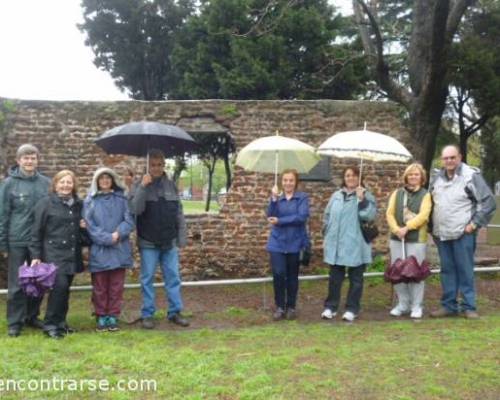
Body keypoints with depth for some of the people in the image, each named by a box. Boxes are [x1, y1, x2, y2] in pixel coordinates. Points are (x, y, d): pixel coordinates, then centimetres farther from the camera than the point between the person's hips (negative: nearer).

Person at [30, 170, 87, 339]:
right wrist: (36, 255, -10)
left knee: (65, 288, 9)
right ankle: (50, 324, -5)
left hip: (72, 255, 6)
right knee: (60, 285, -17)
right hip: (53, 253, -5)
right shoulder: (45, 203, -4)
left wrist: (84, 227, 1)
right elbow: (37, 231, -5)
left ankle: (60, 321, 22)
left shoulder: (78, 204, 12)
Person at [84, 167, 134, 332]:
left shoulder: (122, 199, 7)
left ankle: (113, 316, 16)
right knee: (100, 287, 5)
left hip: (119, 250, 1)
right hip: (99, 250, -1)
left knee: (116, 286, 6)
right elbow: (89, 225, -4)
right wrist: (107, 238, -14)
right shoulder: (90, 201, 4)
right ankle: (101, 317, 16)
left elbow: (129, 221, -1)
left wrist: (118, 234, -18)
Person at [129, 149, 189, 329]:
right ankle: (147, 314, 13)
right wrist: (143, 187, -23)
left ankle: (175, 312, 15)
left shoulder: (172, 186, 6)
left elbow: (179, 214, 7)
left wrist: (182, 238, 3)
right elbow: (135, 210, -17)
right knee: (147, 279, 4)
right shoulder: (140, 186, -2)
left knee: (173, 278, 5)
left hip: (170, 242, 2)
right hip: (148, 243, -2)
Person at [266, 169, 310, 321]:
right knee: (278, 274, -8)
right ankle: (280, 307, 8)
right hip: (277, 243, 1)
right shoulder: (277, 198, 7)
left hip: (295, 243, -1)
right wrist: (274, 199, -19)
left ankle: (291, 307, 22)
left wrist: (280, 221, -16)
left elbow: (302, 217, -15)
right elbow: (270, 216, -7)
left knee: (292, 276, 8)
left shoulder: (302, 197, -2)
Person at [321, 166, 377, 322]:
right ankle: (330, 307, 20)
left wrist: (361, 199, -24)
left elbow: (369, 216, -17)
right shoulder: (336, 196, 9)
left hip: (356, 246, -3)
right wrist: (326, 237, 10)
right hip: (336, 245, 3)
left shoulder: (366, 196, -2)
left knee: (355, 279, 6)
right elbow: (327, 217, 14)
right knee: (335, 277, 10)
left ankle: (352, 309, 16)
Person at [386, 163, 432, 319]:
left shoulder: (425, 195, 2)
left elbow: (423, 215, -11)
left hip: (417, 239, -3)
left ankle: (416, 306, 10)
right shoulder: (397, 193, 12)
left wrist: (406, 228, -20)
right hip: (397, 238, 4)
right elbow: (389, 213, 3)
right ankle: (402, 304, 18)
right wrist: (396, 229, -13)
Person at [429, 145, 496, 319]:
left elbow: (488, 202, -8)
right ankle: (448, 305, 18)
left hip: (463, 233, -5)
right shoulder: (437, 177, 10)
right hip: (441, 234, 5)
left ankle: (468, 306, 7)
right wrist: (432, 227, 15)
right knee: (447, 270, 10)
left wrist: (475, 223, -10)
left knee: (465, 270, -1)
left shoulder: (471, 176, -8)